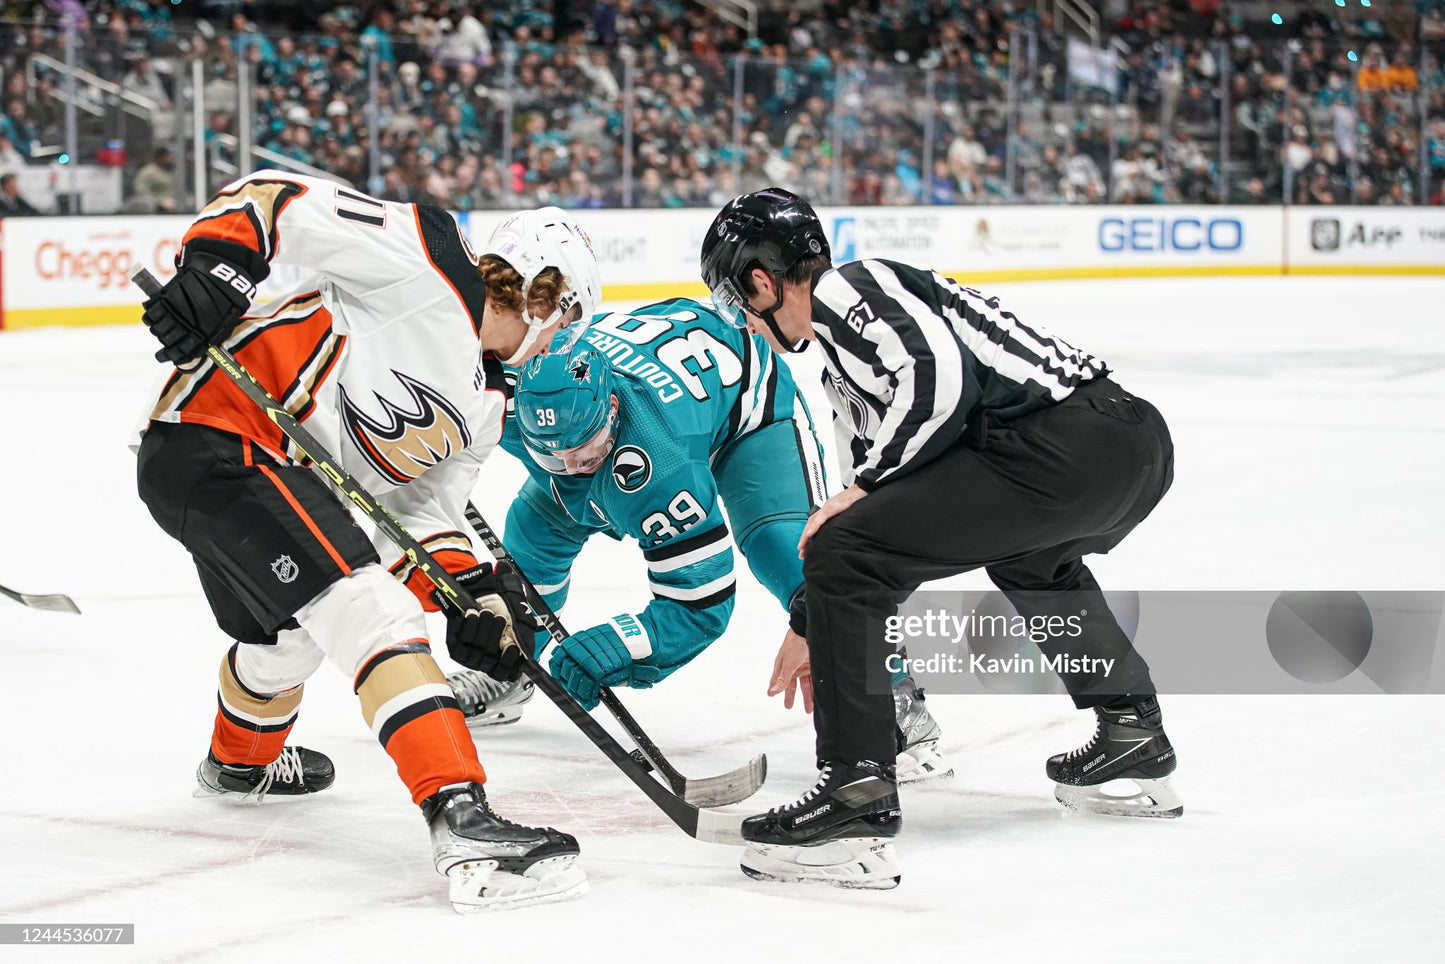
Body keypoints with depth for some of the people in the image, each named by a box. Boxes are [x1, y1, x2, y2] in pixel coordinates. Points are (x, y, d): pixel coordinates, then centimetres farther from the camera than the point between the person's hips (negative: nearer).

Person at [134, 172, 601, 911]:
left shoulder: (483, 407, 15)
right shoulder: (426, 262, -10)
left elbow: (425, 505, 13)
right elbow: (275, 198, -12)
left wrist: (477, 592, -4)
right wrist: (213, 264, -26)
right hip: (217, 439, -11)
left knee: (290, 633, 35)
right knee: (371, 613, -22)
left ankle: (239, 764, 66)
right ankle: (464, 825, -32)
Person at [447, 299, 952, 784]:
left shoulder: (655, 464, -44)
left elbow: (700, 603, -38)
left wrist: (601, 652, -45)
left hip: (750, 409, -7)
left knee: (783, 545, -31)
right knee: (537, 519, 4)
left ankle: (898, 708, -26)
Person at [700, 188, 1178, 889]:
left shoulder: (845, 288, 0)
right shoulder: (844, 364, 30)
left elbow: (941, 376, -16)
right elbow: (879, 480, 38)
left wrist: (860, 490, -5)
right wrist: (810, 627, 44)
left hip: (1065, 445, -11)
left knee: (842, 557, -9)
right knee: (1030, 556, 41)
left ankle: (858, 802, -10)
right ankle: (1133, 737, 43)